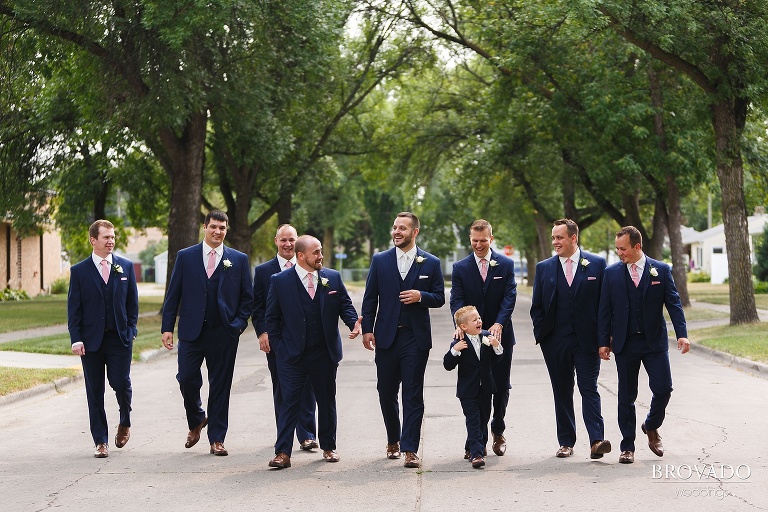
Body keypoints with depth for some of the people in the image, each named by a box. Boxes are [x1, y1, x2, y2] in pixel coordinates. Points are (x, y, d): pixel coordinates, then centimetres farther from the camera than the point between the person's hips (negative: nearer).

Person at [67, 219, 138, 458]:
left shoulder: (126, 266, 7)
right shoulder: (79, 271, 2)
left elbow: (133, 302, 10)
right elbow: (73, 308, 1)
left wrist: (130, 331, 1)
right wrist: (76, 339, -7)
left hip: (120, 338, 1)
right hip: (91, 340, 0)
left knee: (121, 384, -6)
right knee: (95, 391, 3)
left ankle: (125, 423, 24)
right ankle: (100, 442, 10)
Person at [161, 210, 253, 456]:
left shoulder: (239, 260, 6)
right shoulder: (185, 257, 6)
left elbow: (247, 297, 9)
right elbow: (173, 294, 5)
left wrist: (239, 323, -4)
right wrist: (167, 327, -1)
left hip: (224, 333, 0)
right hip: (192, 331, 0)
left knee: (220, 385, 3)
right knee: (187, 379, -6)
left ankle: (217, 439, 12)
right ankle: (196, 421, 24)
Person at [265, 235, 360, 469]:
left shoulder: (333, 278, 5)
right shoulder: (280, 281, -2)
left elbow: (345, 305, 9)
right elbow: (271, 317, 1)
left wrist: (354, 323, -12)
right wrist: (278, 347, -5)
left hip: (325, 353, 3)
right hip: (292, 354, -3)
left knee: (327, 401, 12)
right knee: (290, 401, -5)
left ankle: (328, 447, 26)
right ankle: (283, 453, -3)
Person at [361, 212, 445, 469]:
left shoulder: (431, 263, 4)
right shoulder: (380, 260, 7)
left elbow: (439, 298, 5)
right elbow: (370, 297, 7)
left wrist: (420, 296, -15)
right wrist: (367, 329, -2)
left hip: (416, 337, -2)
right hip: (386, 336, 2)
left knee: (413, 395, -4)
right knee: (386, 392, 9)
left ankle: (410, 450, -2)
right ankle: (393, 440, 29)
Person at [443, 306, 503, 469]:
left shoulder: (487, 336, 0)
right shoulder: (458, 343, -12)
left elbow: (496, 359, 4)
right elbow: (448, 365, -14)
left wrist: (496, 346, -15)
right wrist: (455, 350, -29)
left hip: (485, 388, 5)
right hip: (468, 390, -5)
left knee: (483, 420, 15)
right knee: (473, 421, -10)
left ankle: (471, 449, 33)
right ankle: (476, 454, -13)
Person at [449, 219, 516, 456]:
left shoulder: (506, 265, 2)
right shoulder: (460, 268, 3)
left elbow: (510, 297, -8)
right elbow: (457, 300, -6)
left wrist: (499, 324, -24)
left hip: (500, 336, 0)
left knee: (501, 387, 6)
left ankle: (498, 430, 27)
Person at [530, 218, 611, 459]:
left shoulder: (597, 264, 2)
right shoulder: (543, 268, 8)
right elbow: (537, 306, 10)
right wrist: (541, 334, -1)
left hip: (587, 340, -2)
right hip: (555, 341, 2)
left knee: (589, 389, -8)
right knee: (562, 392, 8)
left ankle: (597, 441, -12)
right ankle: (566, 442, 15)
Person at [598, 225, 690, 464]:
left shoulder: (661, 270, 1)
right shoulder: (611, 273, 3)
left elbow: (673, 303, -1)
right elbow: (605, 310, 5)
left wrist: (682, 334, -13)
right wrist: (604, 342, 0)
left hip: (655, 342, 0)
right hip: (625, 344, 1)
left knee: (663, 389, -6)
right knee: (626, 396, 4)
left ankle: (651, 427, 23)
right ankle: (627, 446, 12)